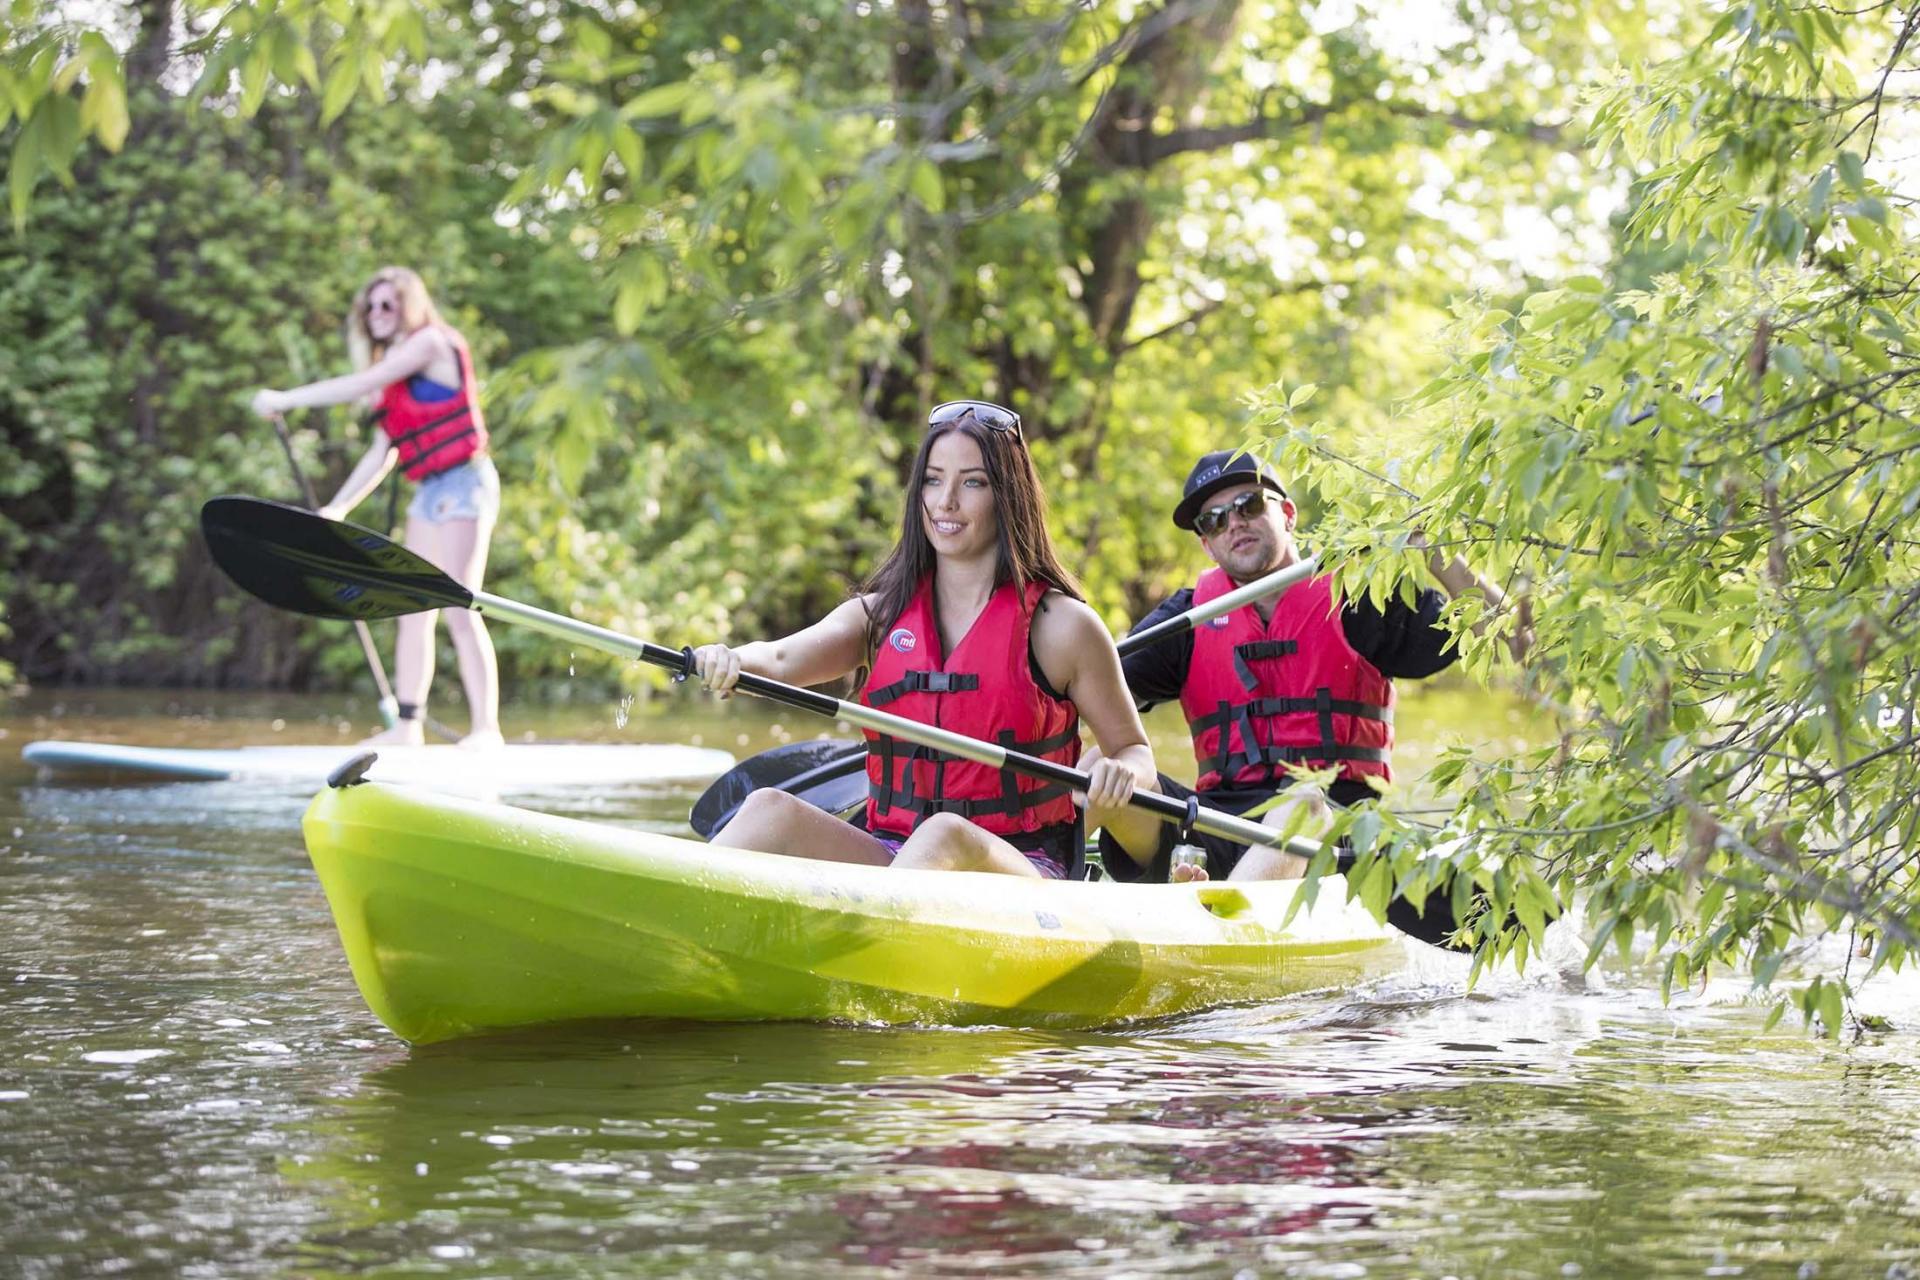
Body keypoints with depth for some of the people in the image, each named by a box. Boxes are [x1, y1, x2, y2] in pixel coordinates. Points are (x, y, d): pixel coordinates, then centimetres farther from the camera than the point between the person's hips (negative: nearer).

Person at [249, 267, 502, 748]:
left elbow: (361, 385, -15)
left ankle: (487, 728, -17)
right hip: (429, 492, 9)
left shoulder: (430, 342, -8)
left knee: (458, 610, -15)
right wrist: (338, 507, 19)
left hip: (462, 483, -9)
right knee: (413, 610, 6)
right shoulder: (395, 369, 19)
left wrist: (284, 399, -10)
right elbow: (383, 451, 21)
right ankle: (408, 724, 7)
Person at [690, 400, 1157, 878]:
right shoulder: (882, 613, 12)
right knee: (771, 810, -24)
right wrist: (730, 660, -30)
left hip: (1021, 869, -3)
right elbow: (780, 659, -6)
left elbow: (1134, 749, 11)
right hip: (890, 853, 4)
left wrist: (1121, 773, -15)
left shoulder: (1061, 625, 3)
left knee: (945, 836, -38)